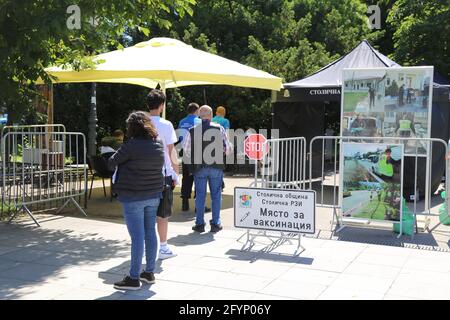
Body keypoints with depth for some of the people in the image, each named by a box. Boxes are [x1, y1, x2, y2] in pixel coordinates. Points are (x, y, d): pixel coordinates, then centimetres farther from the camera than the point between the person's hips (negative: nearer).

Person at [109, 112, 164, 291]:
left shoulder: (132, 146, -16)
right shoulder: (159, 145, 4)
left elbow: (112, 163, -6)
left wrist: (116, 165, 15)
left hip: (133, 197, -7)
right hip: (154, 195, 7)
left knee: (137, 236, -4)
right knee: (150, 233, 13)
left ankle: (134, 278, 2)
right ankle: (149, 272, 23)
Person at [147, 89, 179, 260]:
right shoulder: (165, 125, -8)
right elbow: (171, 151, -7)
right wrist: (176, 172, 1)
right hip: (163, 174, -4)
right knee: (163, 213, 4)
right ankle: (163, 248, 11)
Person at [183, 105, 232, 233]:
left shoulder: (192, 131, -4)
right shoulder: (220, 129, -5)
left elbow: (186, 150, 3)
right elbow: (228, 149, -1)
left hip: (199, 167, 0)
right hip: (217, 167, 0)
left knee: (200, 195, 9)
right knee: (216, 195, 9)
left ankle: (200, 224, 12)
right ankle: (215, 223, 11)